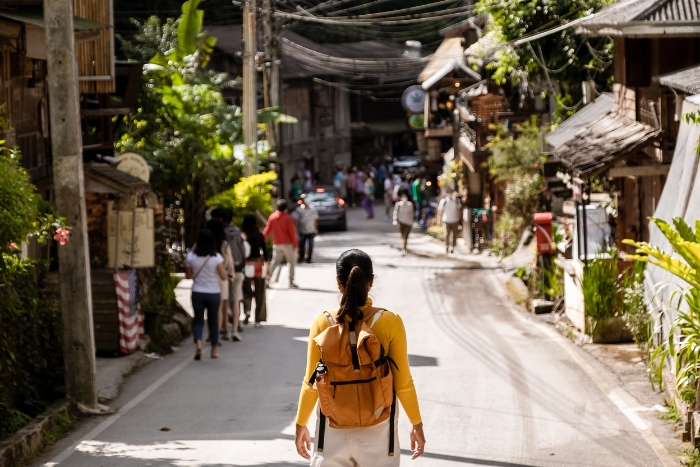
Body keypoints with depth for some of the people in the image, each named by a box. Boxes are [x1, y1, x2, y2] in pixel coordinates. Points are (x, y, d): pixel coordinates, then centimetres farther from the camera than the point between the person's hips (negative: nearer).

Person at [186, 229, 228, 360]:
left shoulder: (191, 256, -7)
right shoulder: (217, 257, -11)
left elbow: (188, 276, 2)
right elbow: (224, 277, -7)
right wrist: (227, 274, 14)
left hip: (197, 293, 1)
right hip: (213, 294, -1)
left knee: (198, 319, 10)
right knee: (213, 321, 13)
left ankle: (198, 342, -18)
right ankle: (214, 350, 19)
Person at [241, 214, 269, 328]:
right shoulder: (260, 235, -3)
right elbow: (265, 250, 1)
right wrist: (267, 263, 11)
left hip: (246, 264, -1)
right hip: (258, 263, 1)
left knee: (246, 291, 11)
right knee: (259, 292, 8)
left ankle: (247, 310, -16)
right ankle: (258, 320, 9)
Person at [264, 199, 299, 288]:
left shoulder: (272, 217, 1)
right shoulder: (288, 218, -10)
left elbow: (267, 231, 4)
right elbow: (292, 233, -9)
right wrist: (295, 245, -2)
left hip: (276, 244, 4)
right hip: (288, 244, -4)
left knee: (274, 262, 12)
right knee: (291, 262, 8)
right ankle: (291, 282, 5)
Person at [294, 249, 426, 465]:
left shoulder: (323, 323, -9)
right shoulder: (390, 322, -12)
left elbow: (311, 383, -3)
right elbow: (403, 383, -7)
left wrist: (301, 424, 10)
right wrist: (417, 424, 6)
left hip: (334, 431, 1)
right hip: (377, 431, -1)